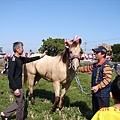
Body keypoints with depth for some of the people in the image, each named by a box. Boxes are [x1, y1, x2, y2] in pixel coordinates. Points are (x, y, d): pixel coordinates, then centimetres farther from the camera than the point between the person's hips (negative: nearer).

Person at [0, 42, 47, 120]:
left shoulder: (20, 59, 5)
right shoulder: (13, 60, -22)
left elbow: (29, 59, 23)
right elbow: (10, 76, -24)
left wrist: (40, 56, 23)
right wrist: (15, 89, -25)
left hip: (18, 86, 9)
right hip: (16, 87, -9)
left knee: (20, 102, 21)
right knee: (21, 103, 7)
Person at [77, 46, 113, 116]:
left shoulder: (106, 65, -18)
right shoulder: (95, 65, 9)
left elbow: (107, 79, -24)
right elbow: (87, 68, 24)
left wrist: (98, 86, -29)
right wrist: (78, 69, 22)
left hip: (103, 94, -9)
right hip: (95, 93, 9)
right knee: (95, 111, 22)